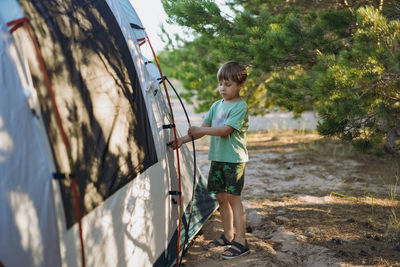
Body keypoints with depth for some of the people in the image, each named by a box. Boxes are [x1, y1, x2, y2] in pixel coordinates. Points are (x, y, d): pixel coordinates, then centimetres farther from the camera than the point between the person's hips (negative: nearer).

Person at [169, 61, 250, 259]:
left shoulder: (240, 106, -10)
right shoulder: (216, 105, 13)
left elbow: (226, 130, -21)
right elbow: (203, 128, 10)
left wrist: (200, 130, -24)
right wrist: (183, 139, -2)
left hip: (234, 159, -7)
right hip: (217, 158, 7)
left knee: (233, 197, -7)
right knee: (221, 197, 12)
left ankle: (241, 242, 0)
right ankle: (228, 236, 27)